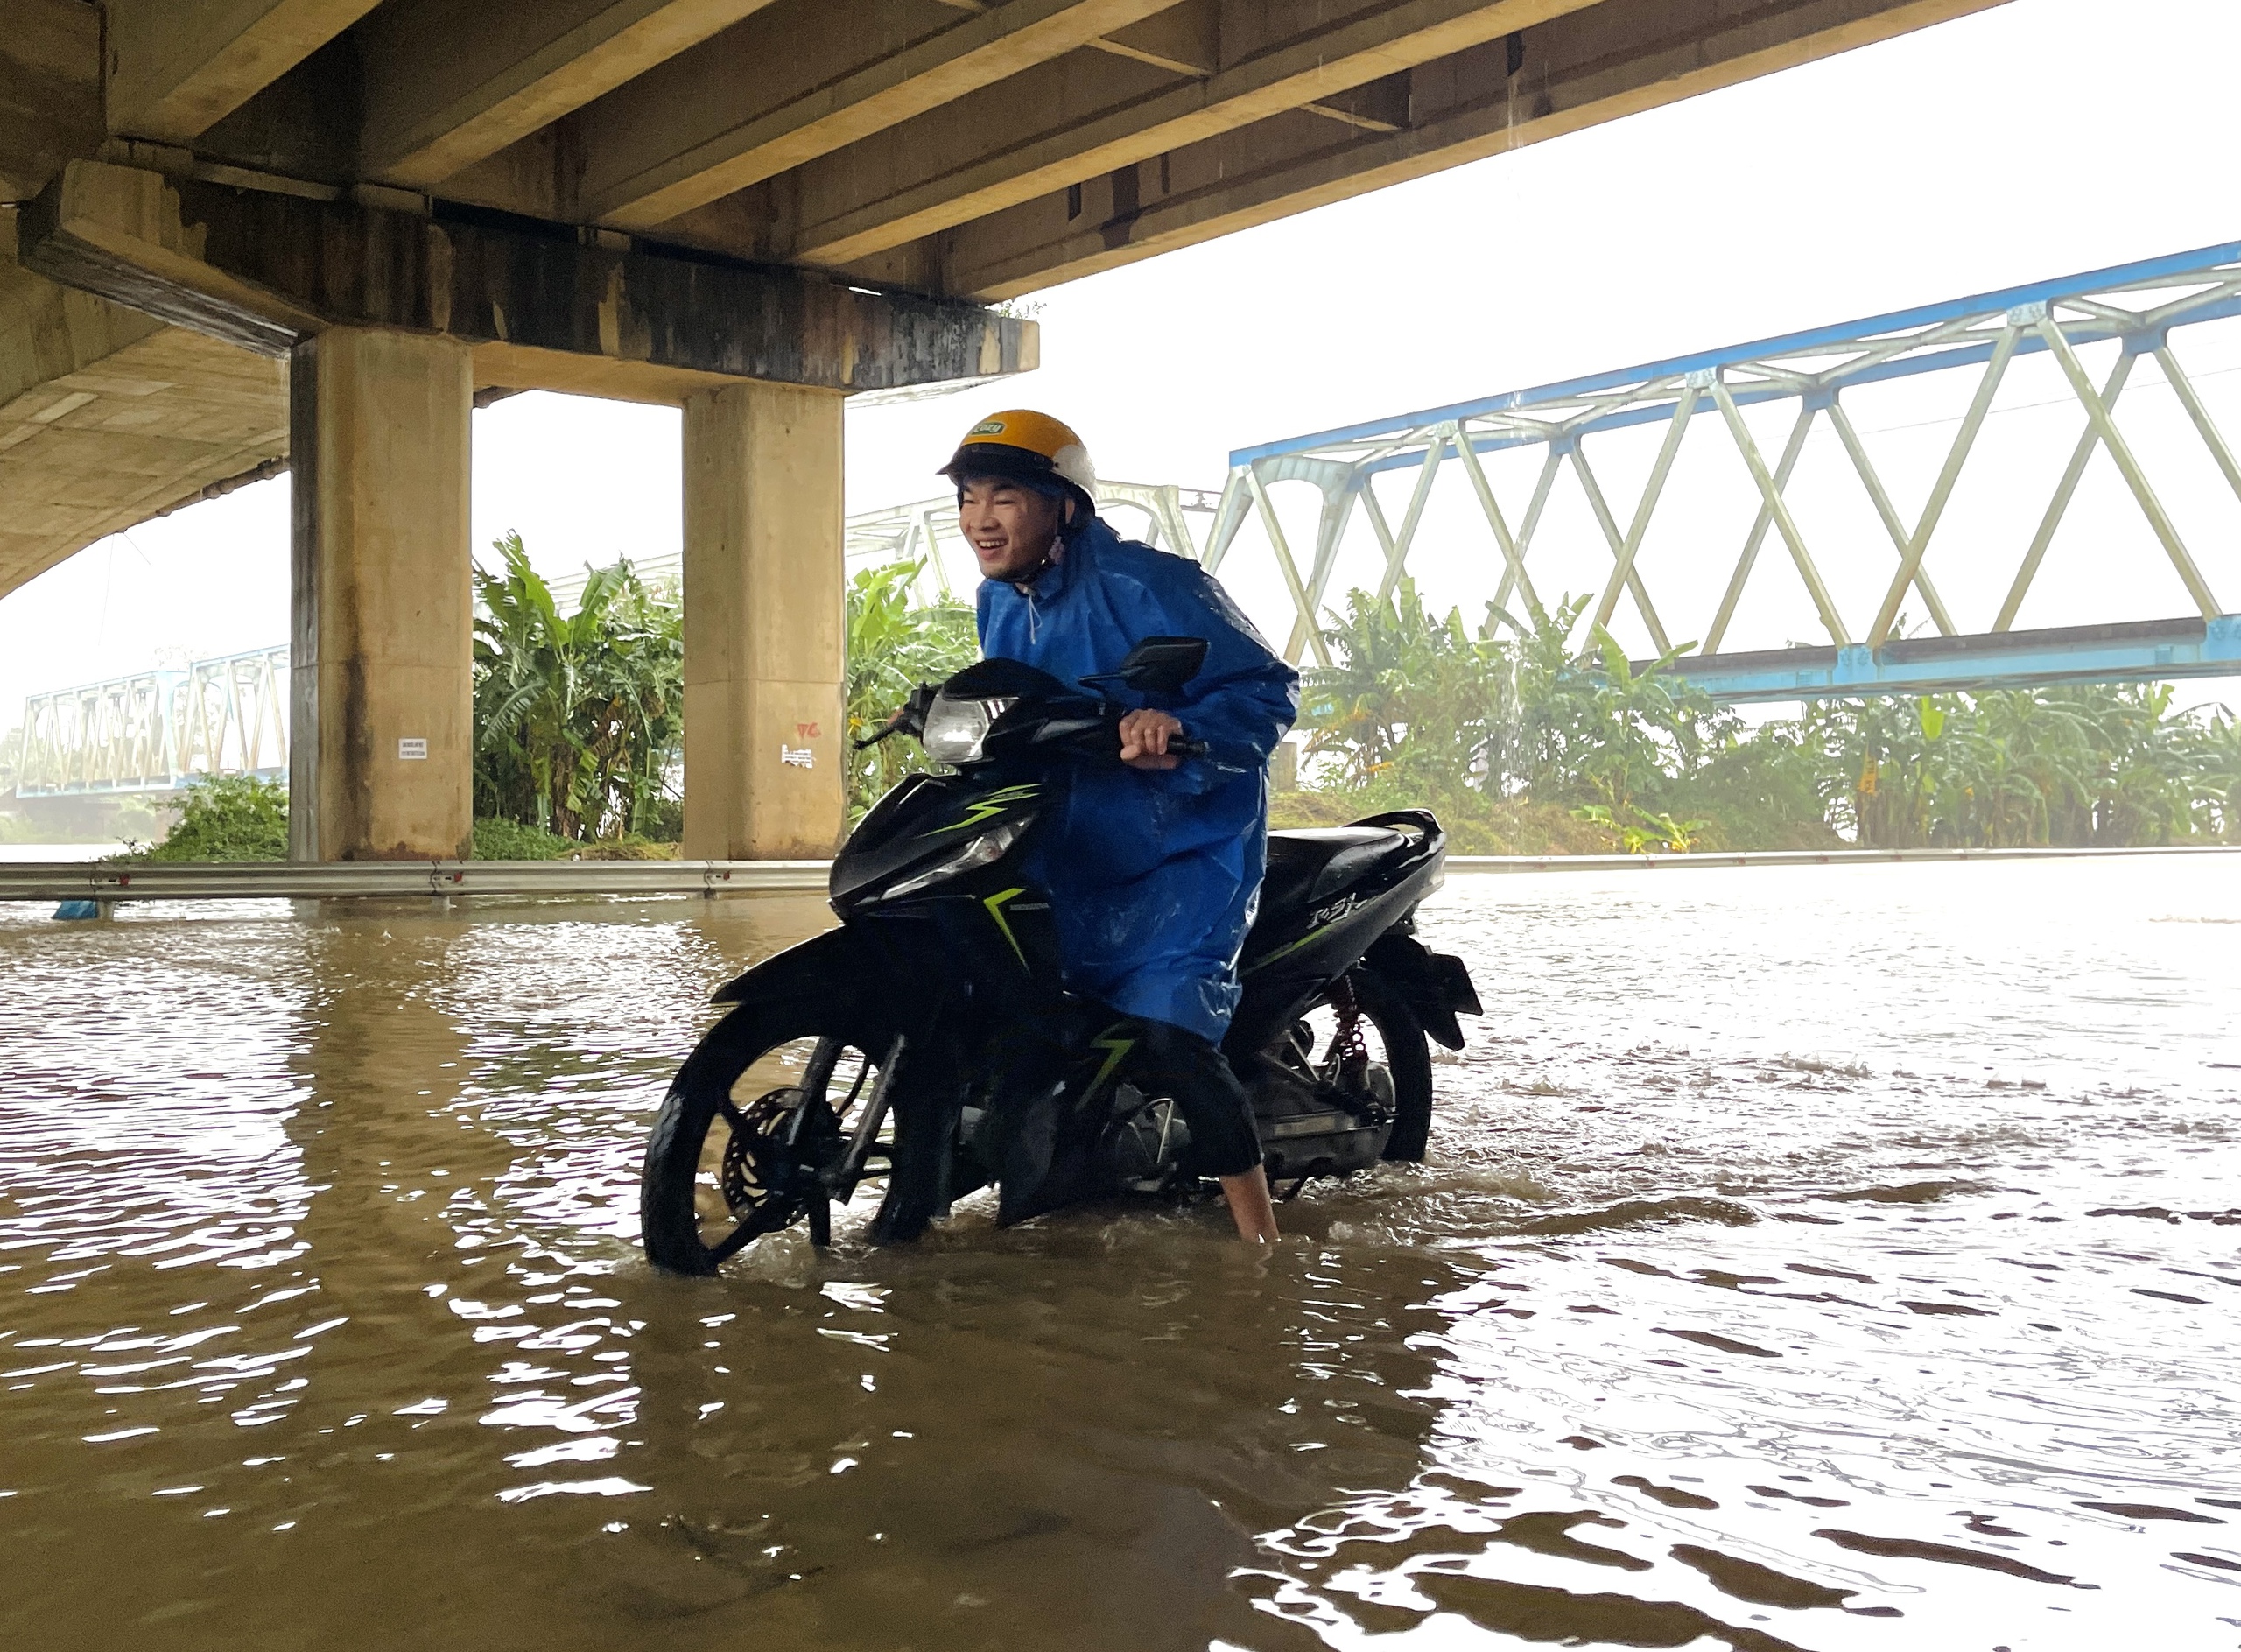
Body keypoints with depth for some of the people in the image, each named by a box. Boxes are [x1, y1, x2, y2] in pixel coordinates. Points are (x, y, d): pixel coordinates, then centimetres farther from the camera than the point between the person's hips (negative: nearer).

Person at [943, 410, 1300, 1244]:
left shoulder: (1143, 584, -18)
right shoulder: (999, 602, 8)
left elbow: (1267, 687, -21)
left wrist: (1182, 732, -38)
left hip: (1186, 846, -8)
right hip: (1067, 856, 9)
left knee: (1167, 1036, -24)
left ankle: (1263, 1246, -13)